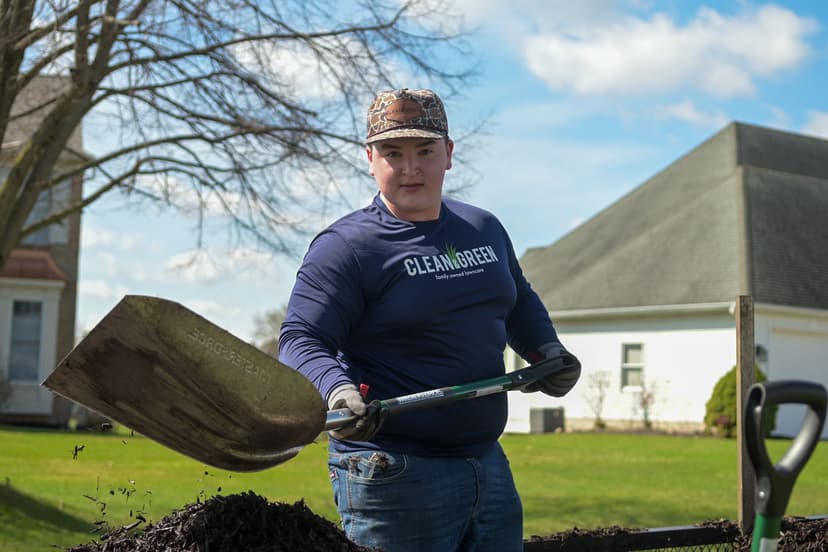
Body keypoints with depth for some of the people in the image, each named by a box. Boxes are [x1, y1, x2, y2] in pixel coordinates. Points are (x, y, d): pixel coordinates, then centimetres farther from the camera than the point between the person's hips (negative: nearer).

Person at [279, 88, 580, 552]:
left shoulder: (485, 229, 12)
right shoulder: (344, 247, -9)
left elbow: (520, 303, 30)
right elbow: (301, 340, -17)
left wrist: (547, 350, 13)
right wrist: (336, 390, -36)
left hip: (488, 460, 7)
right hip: (393, 475, -7)